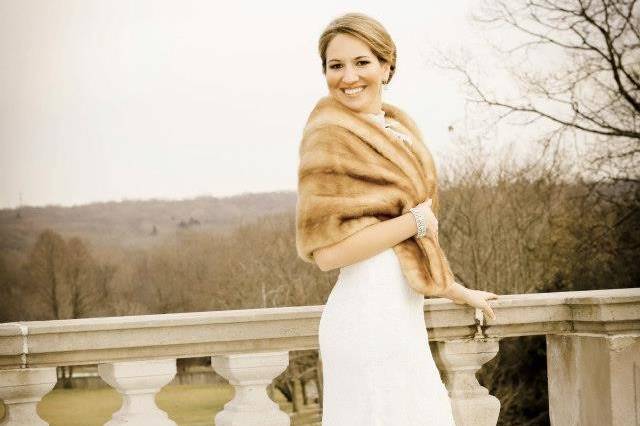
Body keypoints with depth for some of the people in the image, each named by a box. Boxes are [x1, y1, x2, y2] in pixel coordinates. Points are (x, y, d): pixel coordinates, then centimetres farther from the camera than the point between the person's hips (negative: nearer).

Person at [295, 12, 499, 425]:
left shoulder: (398, 129, 13)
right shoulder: (330, 136, -11)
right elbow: (325, 249, -19)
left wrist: (455, 290, 25)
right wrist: (415, 222, -13)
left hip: (402, 312, 9)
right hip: (370, 313, -9)